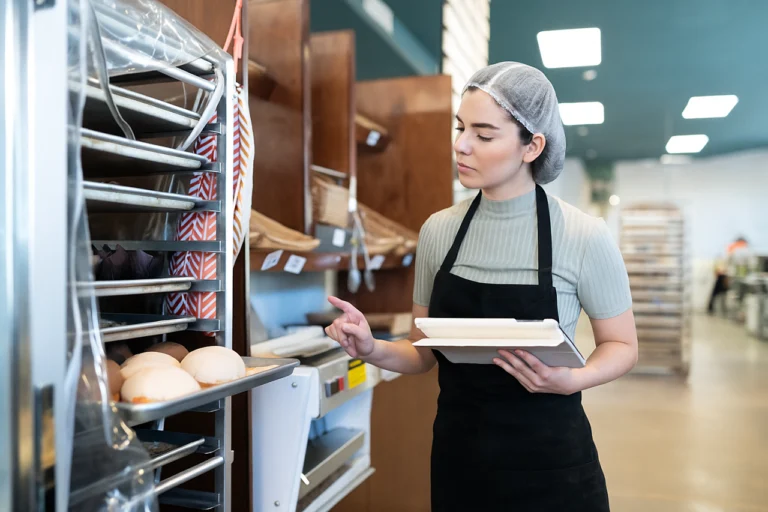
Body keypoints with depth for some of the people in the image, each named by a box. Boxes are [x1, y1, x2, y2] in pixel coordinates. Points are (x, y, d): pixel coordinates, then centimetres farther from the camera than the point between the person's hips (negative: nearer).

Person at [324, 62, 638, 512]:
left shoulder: (583, 237, -13)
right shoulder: (438, 231, -3)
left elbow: (622, 346, -2)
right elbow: (424, 353, 5)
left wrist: (570, 380, -21)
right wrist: (373, 350, -14)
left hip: (550, 464, -3)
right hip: (458, 460, 4)